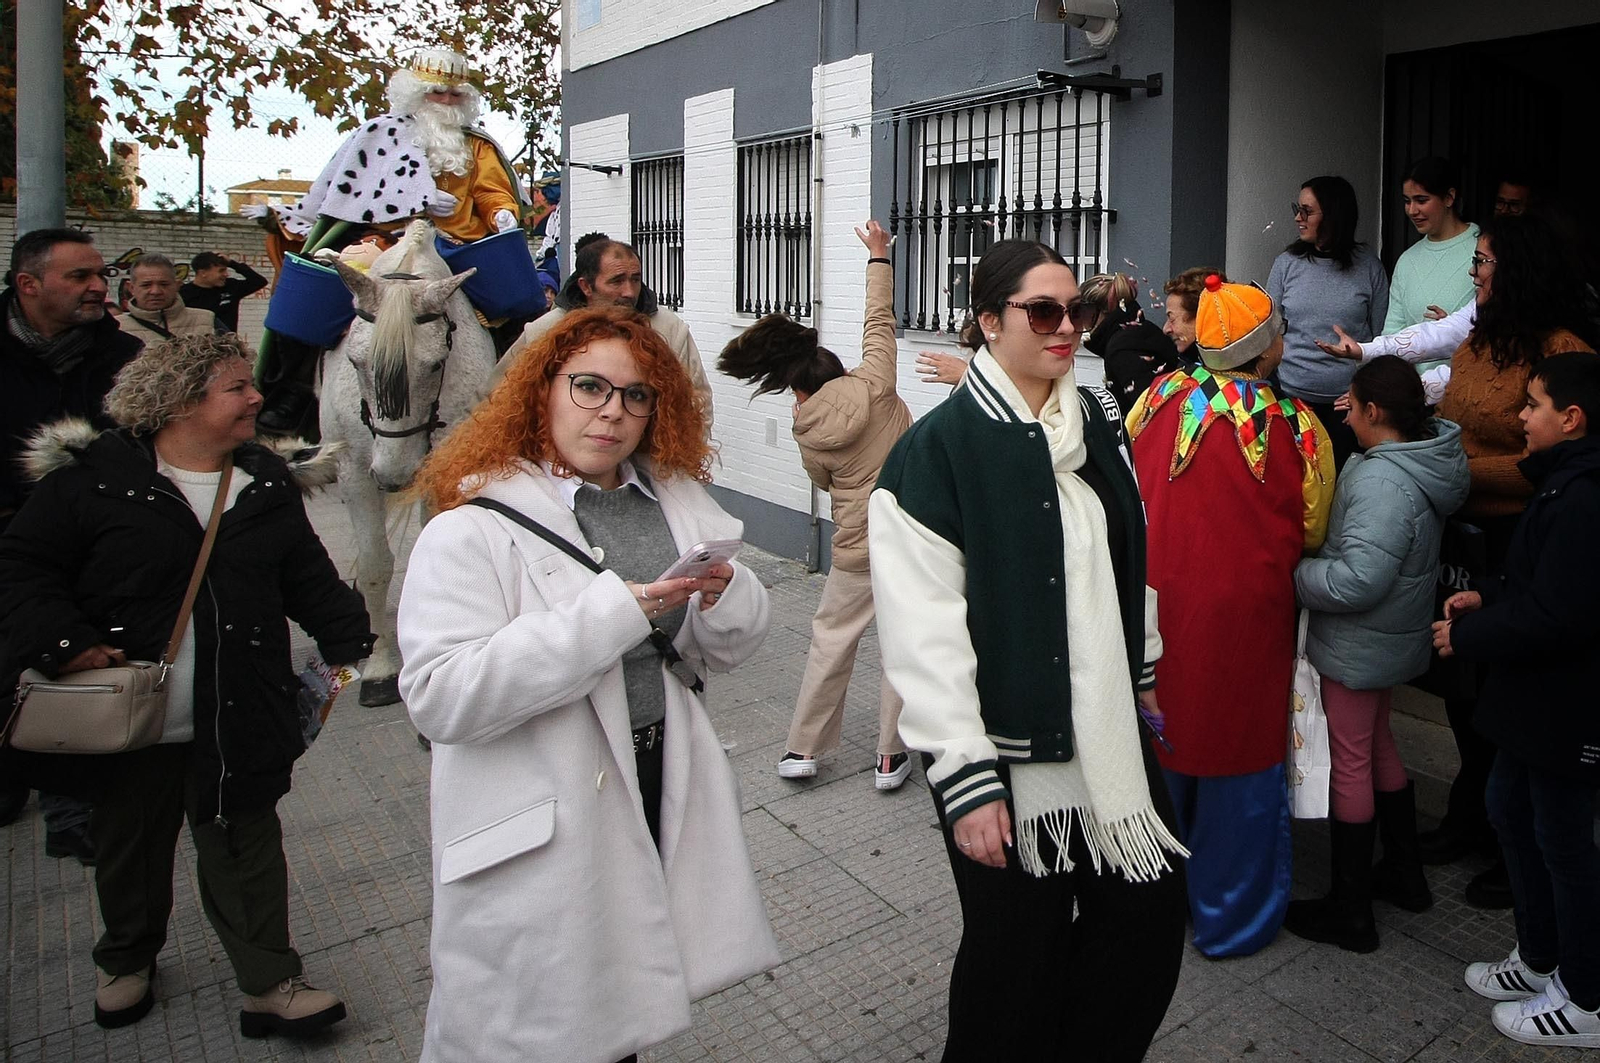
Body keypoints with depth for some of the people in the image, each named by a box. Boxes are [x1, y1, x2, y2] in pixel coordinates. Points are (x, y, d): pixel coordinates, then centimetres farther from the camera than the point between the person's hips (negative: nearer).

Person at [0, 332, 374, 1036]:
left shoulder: (267, 484, 4)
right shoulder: (94, 478, -9)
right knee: (130, 850, 20)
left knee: (245, 848, 7)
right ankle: (126, 958, 46)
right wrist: (62, 641, -16)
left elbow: (308, 576, 9)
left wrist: (346, 641, 0)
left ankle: (270, 984, 19)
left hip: (237, 727, 1)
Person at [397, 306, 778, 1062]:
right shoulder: (473, 530, -12)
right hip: (542, 831, -5)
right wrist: (610, 614, -27)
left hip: (662, 798, 5)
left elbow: (732, 646, 8)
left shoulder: (677, 502, 6)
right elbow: (440, 697, -24)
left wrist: (724, 597, -16)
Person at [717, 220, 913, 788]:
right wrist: (879, 258, 16)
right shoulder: (872, 385, -8)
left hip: (858, 549, 0)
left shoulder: (807, 433, -5)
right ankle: (891, 757, 17)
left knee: (831, 639, 15)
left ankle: (802, 748, 23)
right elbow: (879, 323, 4)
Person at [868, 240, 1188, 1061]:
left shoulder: (1096, 422, 8)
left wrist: (1143, 668, 21)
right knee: (1016, 955, 8)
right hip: (1010, 753, -6)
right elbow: (923, 634, -18)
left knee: (1150, 915, 14)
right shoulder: (937, 448, -14)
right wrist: (964, 776, -18)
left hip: (1110, 736, 7)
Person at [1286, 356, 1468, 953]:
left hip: (1357, 645, -9)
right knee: (1377, 746, 23)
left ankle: (1349, 911, 15)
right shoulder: (1422, 462, 3)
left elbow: (1359, 578, -32)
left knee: (1350, 763, 2)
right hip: (1391, 639, 9)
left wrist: (1295, 575, -18)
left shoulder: (1381, 480, -27)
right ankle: (1405, 874, 38)